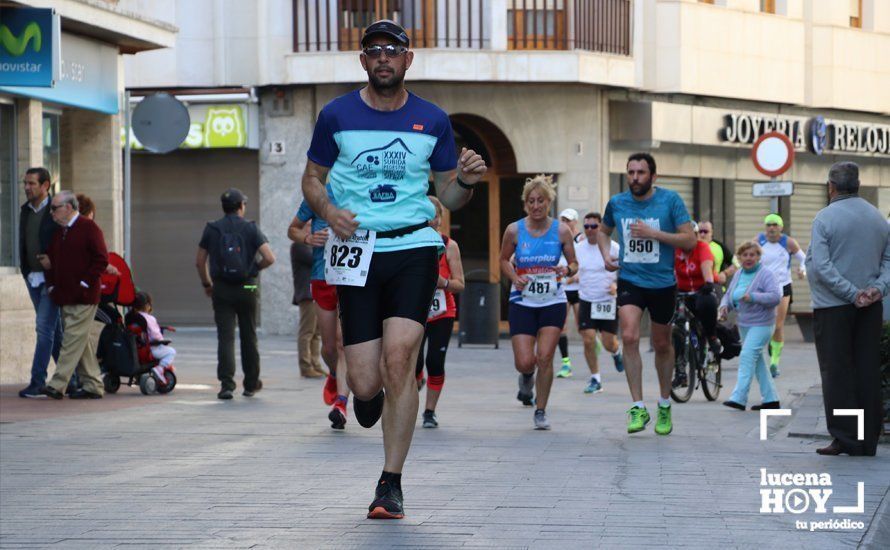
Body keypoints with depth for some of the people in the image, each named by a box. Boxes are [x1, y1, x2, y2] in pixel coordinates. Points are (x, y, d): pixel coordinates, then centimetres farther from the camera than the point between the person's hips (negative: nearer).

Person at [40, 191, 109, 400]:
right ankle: (93, 385, 14)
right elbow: (50, 260, 22)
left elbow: (101, 260, -12)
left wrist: (84, 283, -14)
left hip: (83, 297, -8)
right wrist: (51, 285, 9)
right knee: (81, 341, 9)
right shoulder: (58, 232, 16)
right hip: (64, 296, 8)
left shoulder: (88, 228, -7)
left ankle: (57, 385, -16)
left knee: (73, 338, -10)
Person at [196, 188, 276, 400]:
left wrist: (206, 284, 20)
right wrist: (255, 268, 10)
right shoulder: (250, 229, -3)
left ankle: (227, 383, -17)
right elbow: (269, 258, -10)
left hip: (221, 289, 0)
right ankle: (251, 384, 21)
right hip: (246, 288, 0)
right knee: (248, 336, 12)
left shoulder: (212, 229, 2)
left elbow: (199, 262, 6)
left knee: (225, 337, -3)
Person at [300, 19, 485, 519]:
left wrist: (466, 181, -9)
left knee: (398, 359, -16)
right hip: (357, 250, 0)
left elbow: (448, 196, 13)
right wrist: (328, 210, -7)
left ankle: (391, 484, -6)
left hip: (414, 248, 0)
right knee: (367, 381, -5)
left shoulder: (433, 121, 7)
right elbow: (313, 177, 14)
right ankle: (368, 392, 37)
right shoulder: (337, 116, 4)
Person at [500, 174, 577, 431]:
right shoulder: (514, 230, -5)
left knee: (544, 357, -9)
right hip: (522, 302, 0)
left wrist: (568, 270, -17)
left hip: (553, 302, 0)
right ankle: (527, 378, 32)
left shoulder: (561, 231, -4)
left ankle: (541, 411, 6)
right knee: (524, 362, -8)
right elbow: (504, 260, 10)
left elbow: (574, 263, 6)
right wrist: (515, 277, -9)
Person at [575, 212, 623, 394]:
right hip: (586, 302, 3)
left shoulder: (613, 247, -7)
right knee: (588, 341, -7)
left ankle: (616, 353, 37)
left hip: (608, 302, -3)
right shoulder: (578, 248, 4)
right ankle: (595, 379, 6)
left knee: (608, 343, -1)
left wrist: (617, 285, -17)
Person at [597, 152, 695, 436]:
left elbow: (690, 240, -11)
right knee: (629, 337, -20)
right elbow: (603, 231, 21)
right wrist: (606, 254, 1)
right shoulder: (617, 203, 1)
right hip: (630, 281, 1)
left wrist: (653, 233, -20)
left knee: (662, 344, 13)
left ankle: (665, 405, 33)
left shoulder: (670, 200, -8)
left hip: (662, 282, -1)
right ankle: (638, 407, -16)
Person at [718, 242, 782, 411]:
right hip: (744, 325, 8)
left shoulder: (765, 274, -11)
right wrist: (724, 306, -3)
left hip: (761, 325, -8)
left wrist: (753, 297, -30)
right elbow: (729, 294, 18)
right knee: (757, 361, 12)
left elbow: (776, 296, -21)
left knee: (747, 357, -18)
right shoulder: (738, 274, 11)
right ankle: (771, 399, 20)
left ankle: (739, 398, -22)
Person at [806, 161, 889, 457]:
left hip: (833, 306, -5)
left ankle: (845, 437, -2)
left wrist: (852, 294, -14)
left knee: (836, 372, 1)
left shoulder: (825, 217, -9)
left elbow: (821, 266, -16)